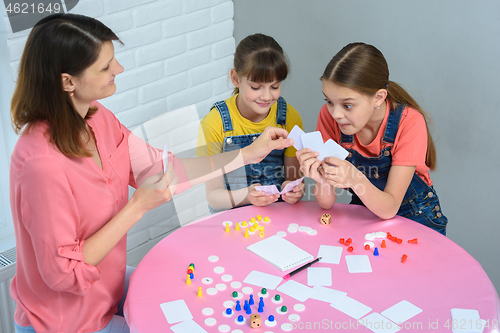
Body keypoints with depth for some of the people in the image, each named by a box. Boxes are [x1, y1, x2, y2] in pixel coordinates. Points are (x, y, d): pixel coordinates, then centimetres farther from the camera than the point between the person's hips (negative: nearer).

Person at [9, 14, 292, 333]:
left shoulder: (98, 120, -7)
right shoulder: (42, 163, -34)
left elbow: (160, 169, -1)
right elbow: (63, 272, -27)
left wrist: (250, 153, -1)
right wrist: (138, 207, -29)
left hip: (107, 285, 7)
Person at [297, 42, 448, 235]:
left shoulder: (409, 122, -24)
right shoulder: (330, 116, -16)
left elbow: (389, 209, -26)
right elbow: (326, 203, -15)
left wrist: (354, 178, -44)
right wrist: (322, 179, -38)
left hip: (415, 218, -1)